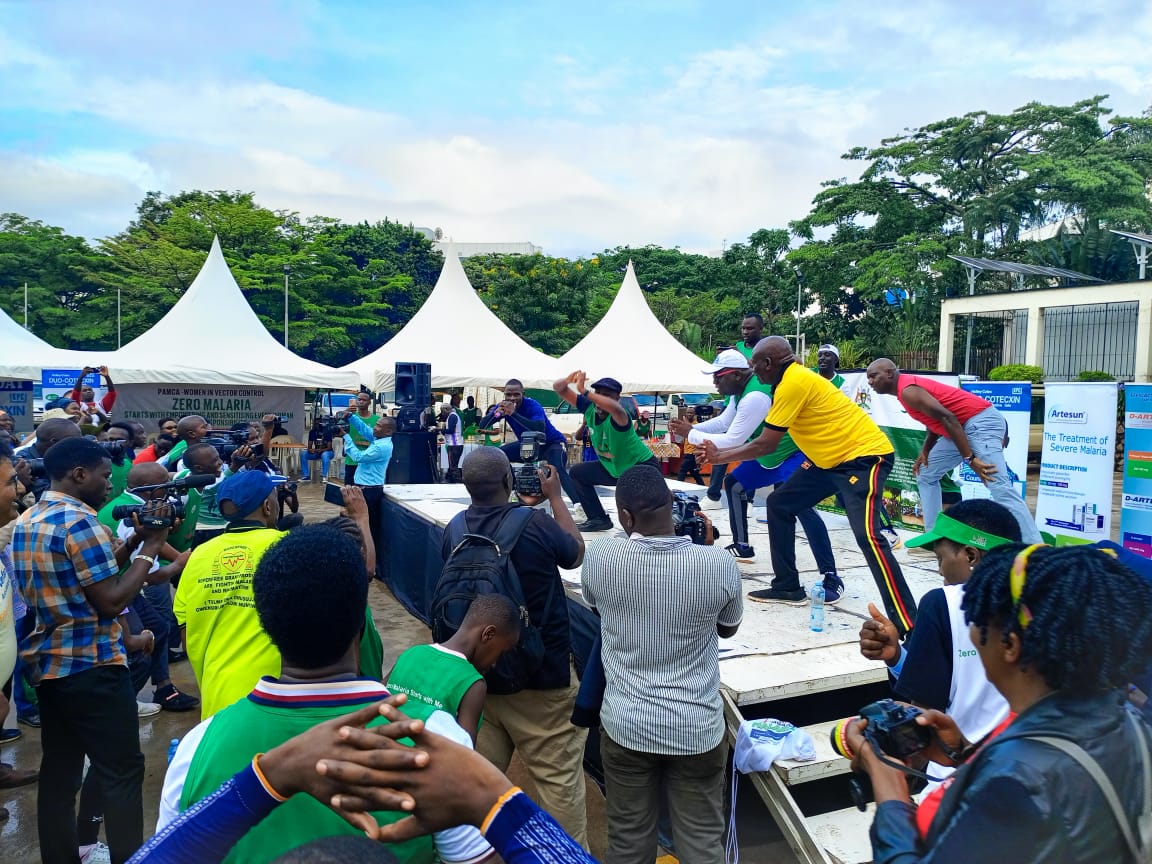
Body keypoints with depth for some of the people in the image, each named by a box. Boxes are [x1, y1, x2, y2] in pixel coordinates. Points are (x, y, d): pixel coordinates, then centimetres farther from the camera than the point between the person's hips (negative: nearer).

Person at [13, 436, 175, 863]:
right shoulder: (81, 521, -18)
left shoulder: (25, 521, 11)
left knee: (59, 770, 14)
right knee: (122, 771, 0)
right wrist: (150, 550, -10)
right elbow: (112, 601, -19)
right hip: (91, 667, -9)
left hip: (47, 664, 9)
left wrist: (133, 541, 9)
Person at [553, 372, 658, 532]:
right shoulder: (589, 407, -12)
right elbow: (558, 388, -11)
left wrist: (585, 391, -54)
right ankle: (599, 519, 16)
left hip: (643, 466, -8)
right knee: (578, 473, 11)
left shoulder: (617, 416, -31)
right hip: (613, 467, 8)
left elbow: (615, 408, -59)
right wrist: (568, 380, -35)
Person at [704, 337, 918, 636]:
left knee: (867, 535, -23)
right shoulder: (792, 379, 8)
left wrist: (719, 456, -5)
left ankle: (907, 624, -19)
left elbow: (765, 445, -18)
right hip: (832, 458, 11)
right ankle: (787, 587, 20)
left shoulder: (793, 383, -21)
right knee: (779, 504, 11)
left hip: (865, 455, -11)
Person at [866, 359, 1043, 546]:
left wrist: (970, 458, -27)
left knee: (999, 487, -20)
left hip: (981, 422, -11)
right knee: (925, 476, 17)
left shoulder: (908, 390, -16)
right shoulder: (907, 387, 16)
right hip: (965, 426, 11)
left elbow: (947, 418, -24)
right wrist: (925, 451, 11)